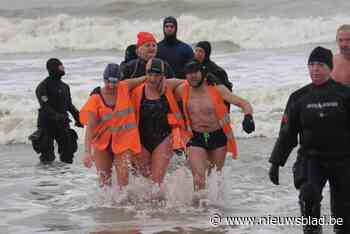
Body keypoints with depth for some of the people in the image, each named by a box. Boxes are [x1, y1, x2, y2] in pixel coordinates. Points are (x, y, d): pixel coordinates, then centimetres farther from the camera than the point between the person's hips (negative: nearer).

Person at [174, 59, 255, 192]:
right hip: (196, 139, 0)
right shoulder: (182, 91, -7)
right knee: (199, 178, -15)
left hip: (218, 137, 0)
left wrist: (248, 117, -34)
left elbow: (244, 104, -14)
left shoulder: (217, 89, -12)